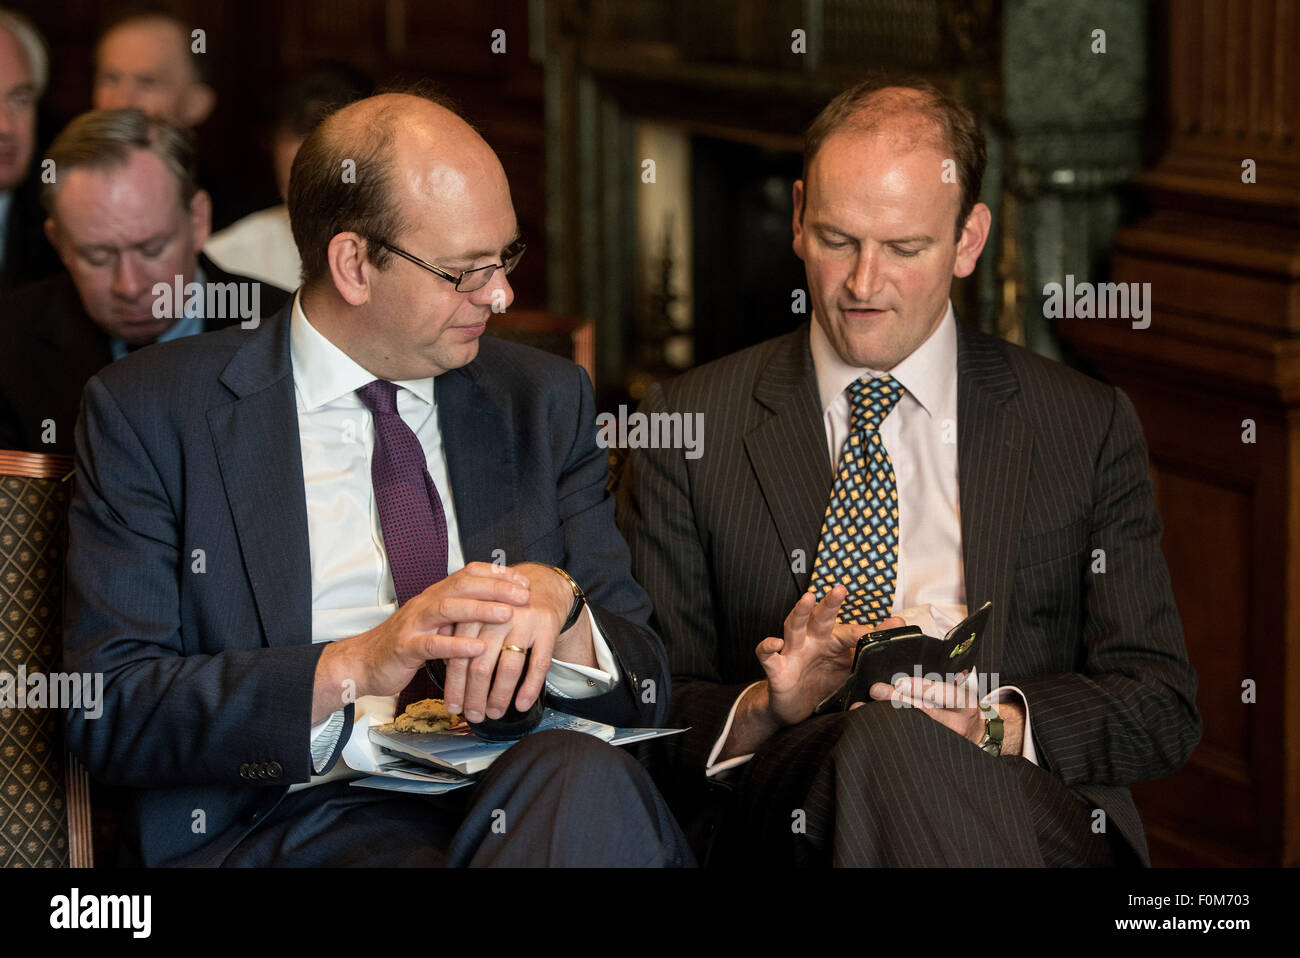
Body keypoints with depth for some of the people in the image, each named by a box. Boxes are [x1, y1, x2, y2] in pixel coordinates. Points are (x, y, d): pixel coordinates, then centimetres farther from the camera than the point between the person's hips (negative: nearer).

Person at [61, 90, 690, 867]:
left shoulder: (543, 402, 17)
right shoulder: (149, 413, 4)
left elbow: (644, 683, 12)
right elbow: (108, 711, -5)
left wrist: (558, 605, -12)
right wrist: (356, 666, -19)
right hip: (289, 825, -4)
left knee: (590, 779, -33)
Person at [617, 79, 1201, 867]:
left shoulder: (1089, 430, 16)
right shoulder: (691, 426, 14)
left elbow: (1163, 709, 11)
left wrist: (994, 726, -9)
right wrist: (764, 711, -11)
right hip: (784, 823, 0)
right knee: (878, 743, -37)